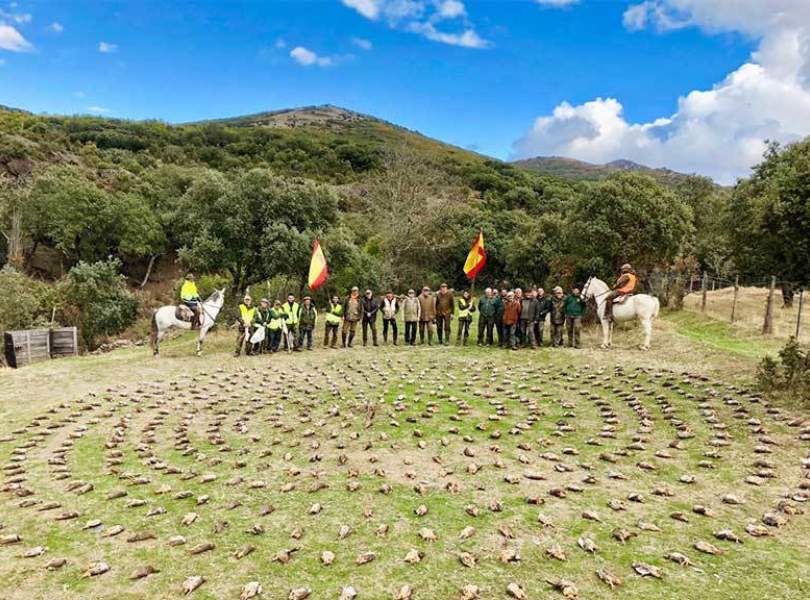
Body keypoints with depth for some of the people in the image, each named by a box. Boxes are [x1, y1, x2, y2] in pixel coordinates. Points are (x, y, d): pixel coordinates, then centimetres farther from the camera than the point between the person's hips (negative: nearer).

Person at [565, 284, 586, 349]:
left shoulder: (581, 298, 1)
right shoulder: (568, 297, 3)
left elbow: (583, 307, 8)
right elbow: (565, 306, 9)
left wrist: (582, 314, 0)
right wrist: (566, 313, 2)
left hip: (577, 316, -2)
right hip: (569, 316, 2)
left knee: (576, 330, -12)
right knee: (570, 330, 9)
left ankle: (576, 344, -9)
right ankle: (570, 344, 18)